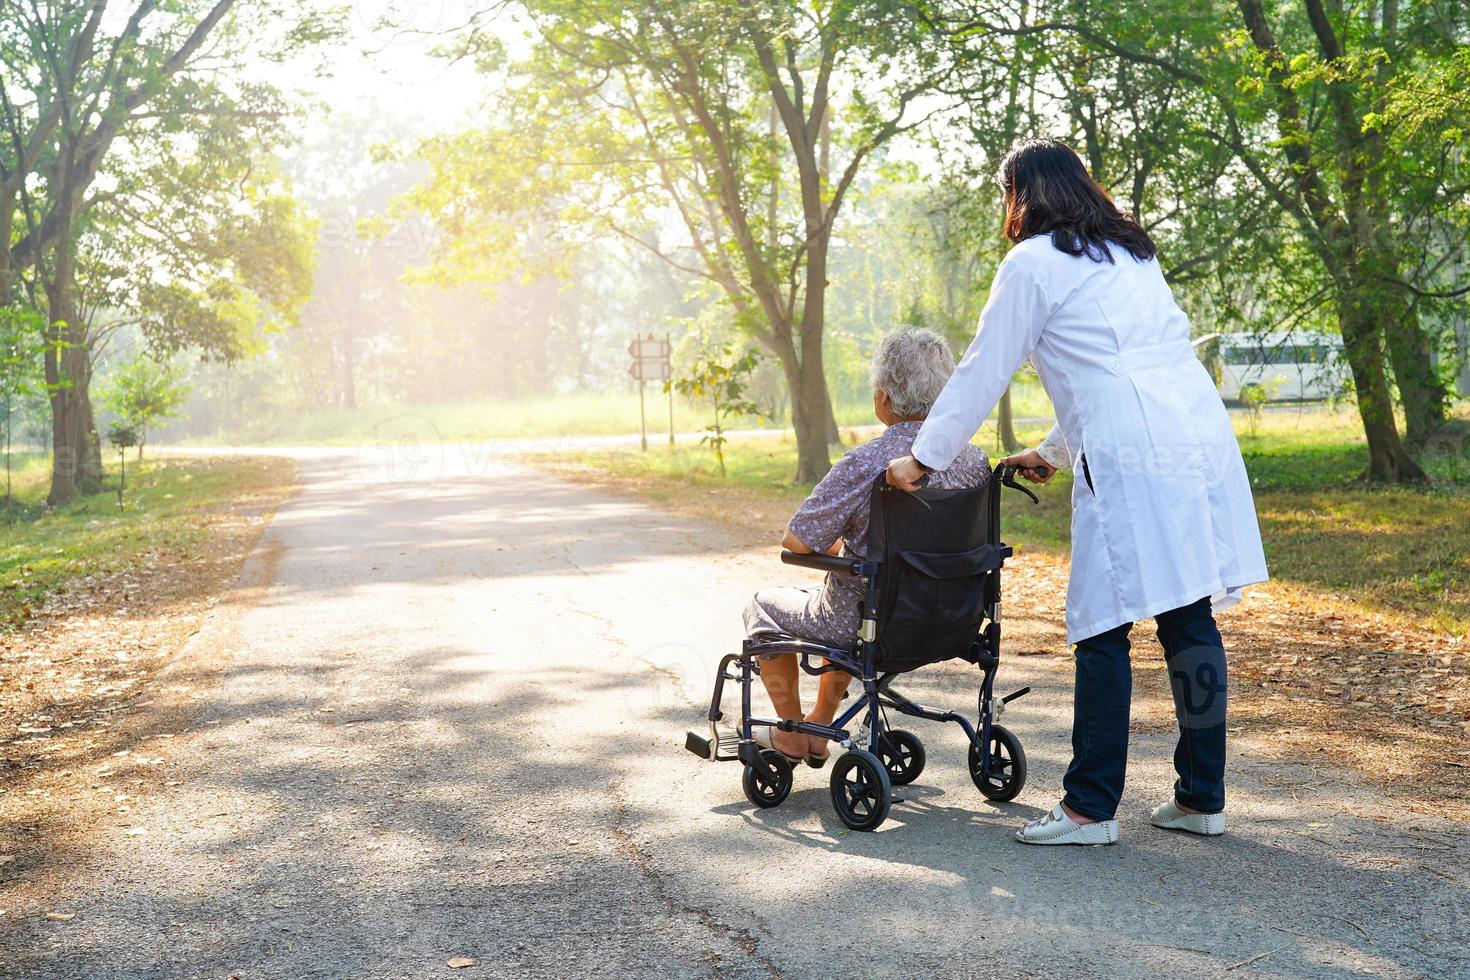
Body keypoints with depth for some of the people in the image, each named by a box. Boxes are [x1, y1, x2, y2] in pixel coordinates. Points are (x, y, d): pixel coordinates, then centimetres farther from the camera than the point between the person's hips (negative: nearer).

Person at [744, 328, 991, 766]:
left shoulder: (864, 464, -26)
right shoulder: (975, 461, -7)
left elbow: (797, 541, -20)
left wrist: (835, 545, 3)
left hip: (871, 626, -6)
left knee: (763, 606, 23)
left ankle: (791, 737, 35)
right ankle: (818, 730, 45)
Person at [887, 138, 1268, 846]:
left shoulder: (1032, 263, 4)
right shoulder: (1129, 251, 27)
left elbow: (981, 375, 5)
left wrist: (922, 459, 14)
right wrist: (1054, 452, 40)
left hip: (1130, 456, -8)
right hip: (1202, 437, 8)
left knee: (1102, 629, -3)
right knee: (1190, 621, 10)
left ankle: (1090, 807, 1)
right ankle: (1201, 798, 15)